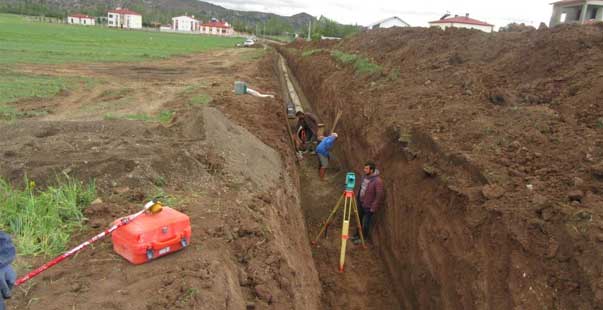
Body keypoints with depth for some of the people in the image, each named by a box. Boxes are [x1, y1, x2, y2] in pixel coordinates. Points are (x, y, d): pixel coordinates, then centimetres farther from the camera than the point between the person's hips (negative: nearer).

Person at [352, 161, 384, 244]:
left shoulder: (377, 181, -28)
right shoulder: (365, 175, -5)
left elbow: (380, 196, -24)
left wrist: (373, 208, -18)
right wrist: (357, 197, 15)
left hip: (368, 206, -7)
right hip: (360, 202, 7)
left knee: (366, 223, 9)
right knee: (359, 220, 22)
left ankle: (364, 238, 31)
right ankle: (358, 235, 42)